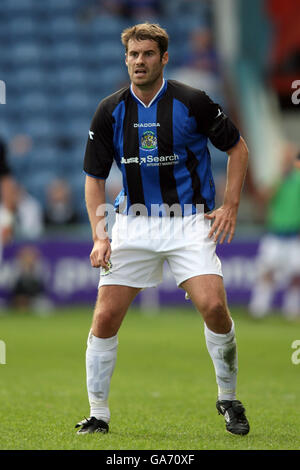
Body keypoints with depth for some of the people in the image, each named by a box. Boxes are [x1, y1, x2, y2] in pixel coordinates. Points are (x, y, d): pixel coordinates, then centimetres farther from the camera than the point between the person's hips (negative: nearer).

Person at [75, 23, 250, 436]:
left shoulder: (192, 102, -9)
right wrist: (99, 235, -4)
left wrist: (230, 206, -2)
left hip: (189, 220, -3)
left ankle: (228, 399, 2)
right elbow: (95, 177, 7)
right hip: (133, 222, 3)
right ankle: (98, 414, 10)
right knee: (105, 317, -5)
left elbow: (237, 147, 5)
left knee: (213, 306, -20)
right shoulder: (110, 111, -1)